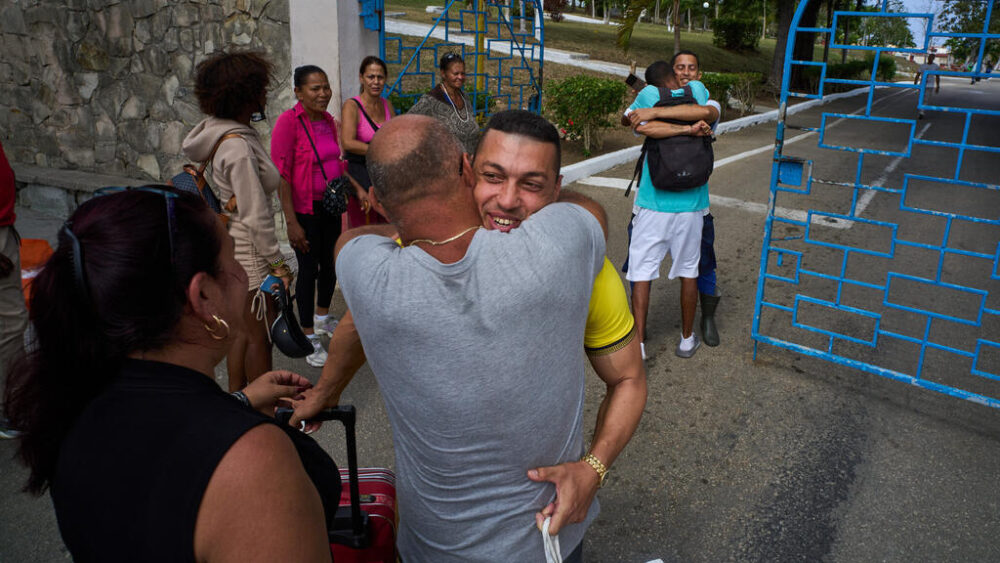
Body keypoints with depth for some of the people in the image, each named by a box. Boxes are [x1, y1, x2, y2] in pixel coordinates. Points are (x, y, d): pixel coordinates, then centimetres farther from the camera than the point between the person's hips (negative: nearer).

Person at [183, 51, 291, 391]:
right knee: (260, 335, 5)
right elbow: (255, 216, -23)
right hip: (248, 250, -10)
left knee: (245, 330, 19)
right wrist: (278, 262, -17)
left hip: (230, 245, 10)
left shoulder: (226, 133, 8)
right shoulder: (239, 146, -22)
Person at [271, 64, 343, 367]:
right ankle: (309, 337, 16)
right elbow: (281, 174, -19)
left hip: (331, 205, 7)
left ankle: (323, 318, 40)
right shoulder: (289, 121, -16)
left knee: (330, 263, 18)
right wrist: (291, 222, -22)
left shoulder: (328, 120, 5)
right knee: (308, 269, 1)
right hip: (304, 209, -7)